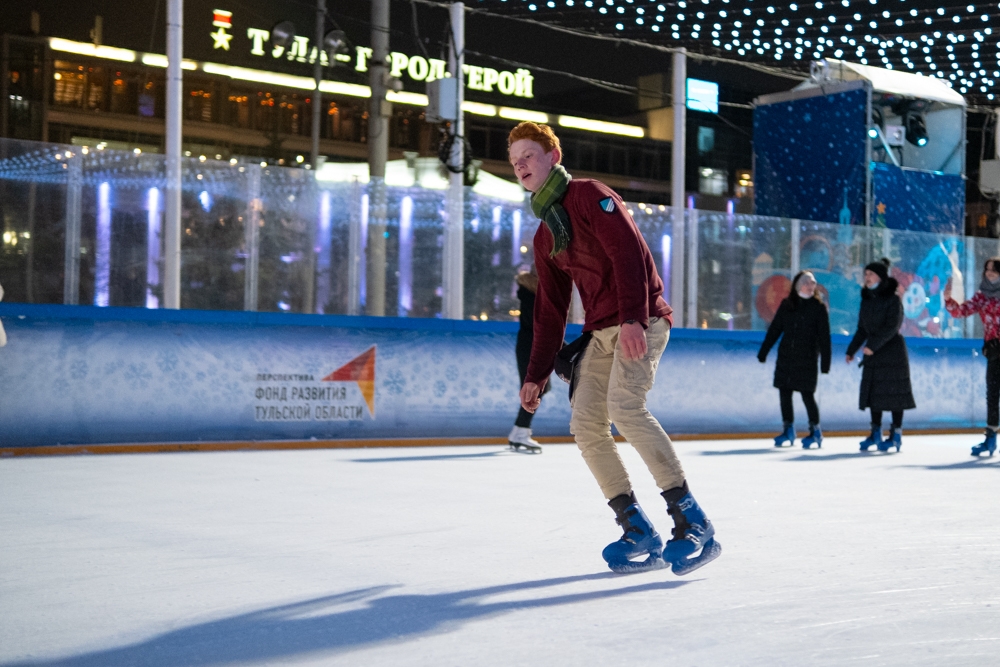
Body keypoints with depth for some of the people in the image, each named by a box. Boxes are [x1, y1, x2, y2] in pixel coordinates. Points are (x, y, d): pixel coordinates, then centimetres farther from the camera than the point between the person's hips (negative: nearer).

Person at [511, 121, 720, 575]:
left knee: (624, 406, -26)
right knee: (585, 426, -3)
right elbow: (550, 310, 22)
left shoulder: (588, 195, -4)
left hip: (640, 322, -8)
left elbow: (629, 253, -17)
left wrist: (632, 318, -28)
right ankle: (640, 534, 1)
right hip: (601, 333, 8)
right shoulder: (545, 236, 20)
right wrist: (536, 375, 17)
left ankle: (693, 524, -23)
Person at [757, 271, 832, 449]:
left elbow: (824, 337, -4)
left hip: (807, 360, -4)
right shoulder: (786, 304, 6)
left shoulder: (818, 307, -2)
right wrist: (763, 352, 7)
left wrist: (825, 362, -10)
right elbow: (774, 329, 9)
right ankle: (788, 431, 18)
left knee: (807, 395, -5)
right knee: (784, 393, 5)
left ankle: (815, 431, 9)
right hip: (785, 357, 4)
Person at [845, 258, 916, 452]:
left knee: (894, 392, -3)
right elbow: (862, 329, 14)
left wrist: (873, 345, -26)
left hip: (893, 351, -7)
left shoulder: (893, 299, -11)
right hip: (873, 354, 7)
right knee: (873, 392, 8)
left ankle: (896, 434, 3)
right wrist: (851, 350, 8)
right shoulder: (867, 300, 10)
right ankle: (876, 432, 17)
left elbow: (892, 327, -19)